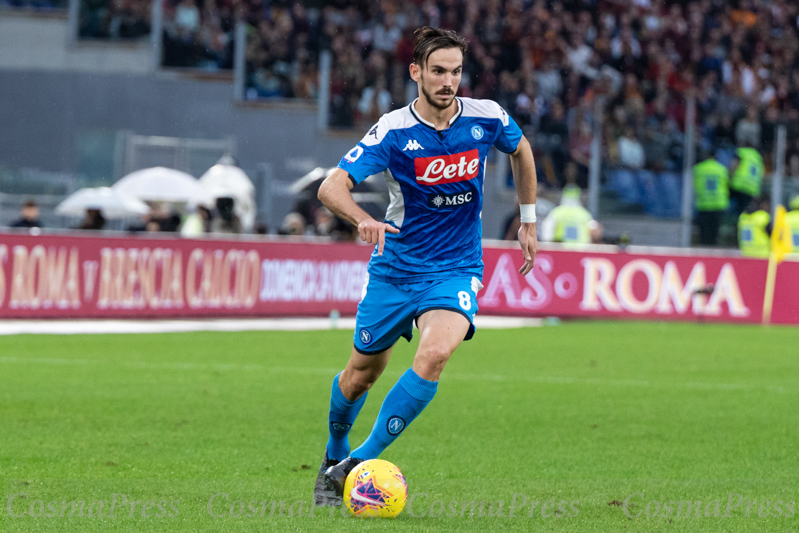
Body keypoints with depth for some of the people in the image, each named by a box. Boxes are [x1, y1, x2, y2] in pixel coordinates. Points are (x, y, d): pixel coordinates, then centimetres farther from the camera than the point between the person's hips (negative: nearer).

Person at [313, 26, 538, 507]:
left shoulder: (487, 119, -8)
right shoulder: (392, 131, -15)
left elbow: (521, 151, 16)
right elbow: (331, 187, -22)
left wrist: (528, 221, 18)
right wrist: (364, 220, -42)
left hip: (456, 269, 0)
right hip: (395, 266, 0)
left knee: (435, 354, -28)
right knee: (362, 374, 11)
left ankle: (362, 461, -20)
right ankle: (334, 457, 41)